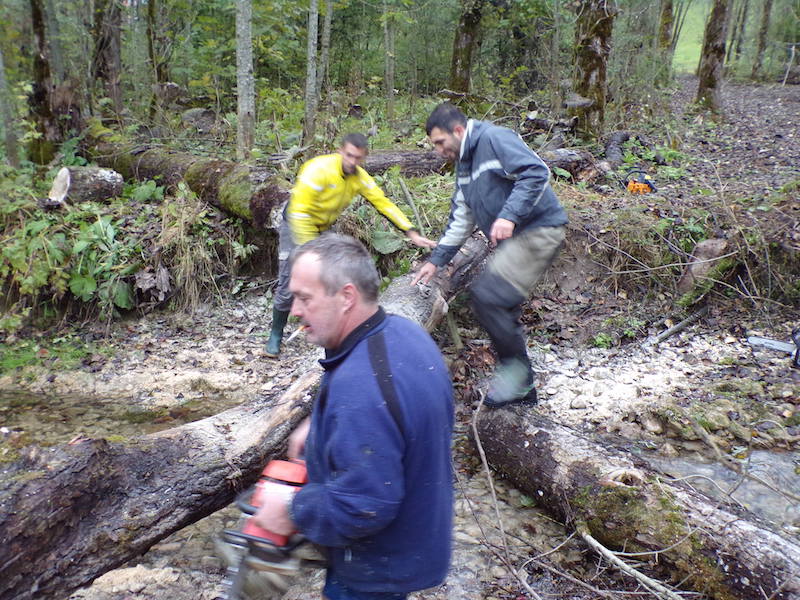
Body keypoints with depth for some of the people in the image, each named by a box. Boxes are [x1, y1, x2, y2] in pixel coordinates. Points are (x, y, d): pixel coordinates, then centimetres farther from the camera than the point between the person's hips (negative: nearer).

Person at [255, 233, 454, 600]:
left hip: (379, 568, -8)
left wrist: (293, 514, -20)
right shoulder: (404, 331, -7)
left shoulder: (360, 387, -38)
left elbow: (362, 506, -36)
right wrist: (320, 424, 4)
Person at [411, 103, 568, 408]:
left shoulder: (495, 139, -10)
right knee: (500, 307, 9)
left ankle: (516, 366, -2)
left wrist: (509, 215, -30)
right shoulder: (464, 165, 19)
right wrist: (436, 260, 20)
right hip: (512, 239, 10)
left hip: (538, 230, -10)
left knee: (487, 296, -20)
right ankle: (520, 385, 22)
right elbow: (460, 220, 24)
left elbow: (536, 172, -22)